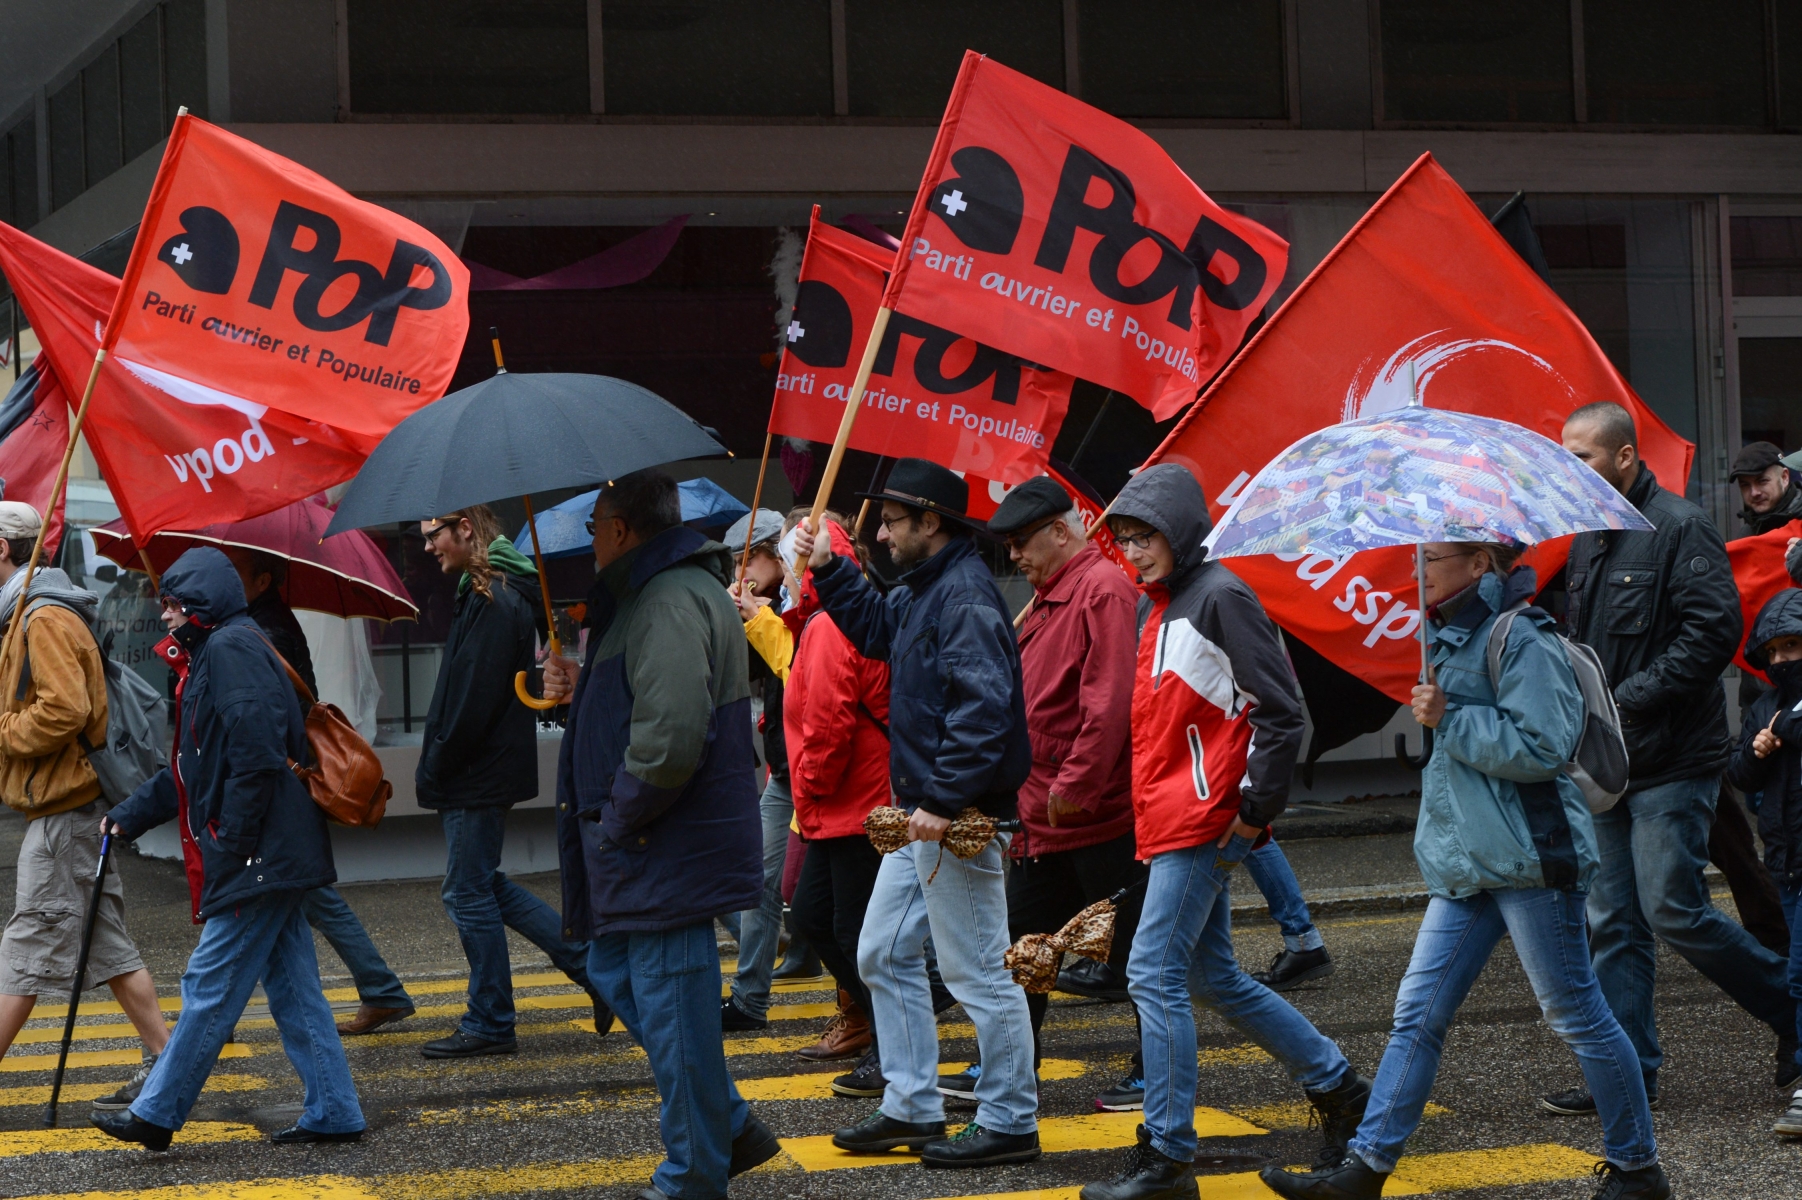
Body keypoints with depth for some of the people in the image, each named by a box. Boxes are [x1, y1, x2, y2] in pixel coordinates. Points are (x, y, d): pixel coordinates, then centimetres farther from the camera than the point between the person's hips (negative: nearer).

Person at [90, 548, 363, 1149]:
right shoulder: (212, 654, 21)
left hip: (258, 856, -10)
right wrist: (129, 816, 24)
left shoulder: (231, 649, -12)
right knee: (293, 989, 10)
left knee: (209, 989, -4)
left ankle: (156, 1114, 1)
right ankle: (333, 1114, 12)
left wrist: (231, 847, -20)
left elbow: (256, 755, -22)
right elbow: (188, 771, 27)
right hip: (275, 855, 10)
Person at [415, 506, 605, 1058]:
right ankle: (592, 964, 17)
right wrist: (437, 769, 13)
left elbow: (475, 699, -22)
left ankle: (489, 1025, 8)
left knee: (471, 894, -1)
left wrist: (434, 769, -14)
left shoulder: (492, 599, -18)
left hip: (478, 777, -10)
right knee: (481, 888, 16)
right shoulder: (500, 592, 14)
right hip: (491, 770, 10)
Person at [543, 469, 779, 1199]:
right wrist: (582, 692, 13)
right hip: (648, 850, 11)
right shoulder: (654, 592, 16)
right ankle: (729, 1127, 24)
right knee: (615, 972, 19)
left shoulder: (671, 602, -20)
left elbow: (670, 738, -30)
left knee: (671, 1007, -2)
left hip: (666, 857, -11)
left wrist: (618, 817, -17)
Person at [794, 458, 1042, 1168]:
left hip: (960, 816, -11)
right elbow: (875, 630, 34)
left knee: (978, 971, -4)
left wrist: (943, 800, -28)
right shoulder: (923, 589, 14)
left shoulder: (964, 595, -18)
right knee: (884, 955, 15)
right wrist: (829, 570, 22)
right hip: (920, 813, 11)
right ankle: (912, 1109, 22)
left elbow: (982, 708, -27)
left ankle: (1009, 1124, 5)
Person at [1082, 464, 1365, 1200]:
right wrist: (1147, 800, 16)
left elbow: (1280, 709, -15)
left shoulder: (1219, 597, -12)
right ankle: (1337, 1086, 28)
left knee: (1154, 973, -10)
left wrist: (1257, 806, -14)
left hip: (1205, 824, -10)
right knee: (1213, 977, 15)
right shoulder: (1157, 608, 15)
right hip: (1168, 821, 10)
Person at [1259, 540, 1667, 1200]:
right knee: (1418, 1014, 4)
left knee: (1576, 1015, 1)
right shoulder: (1459, 638, 16)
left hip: (1529, 859, -9)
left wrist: (1449, 719, -17)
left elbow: (1541, 748, -22)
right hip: (1467, 865, 9)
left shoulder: (1522, 638, -13)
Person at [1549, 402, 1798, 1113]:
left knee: (1673, 912, -8)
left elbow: (1714, 631, -19)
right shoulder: (1588, 540, 16)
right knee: (1613, 924, 6)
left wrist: (1629, 700, -20)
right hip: (1608, 763, 8)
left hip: (1671, 760, -8)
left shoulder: (1679, 528, -11)